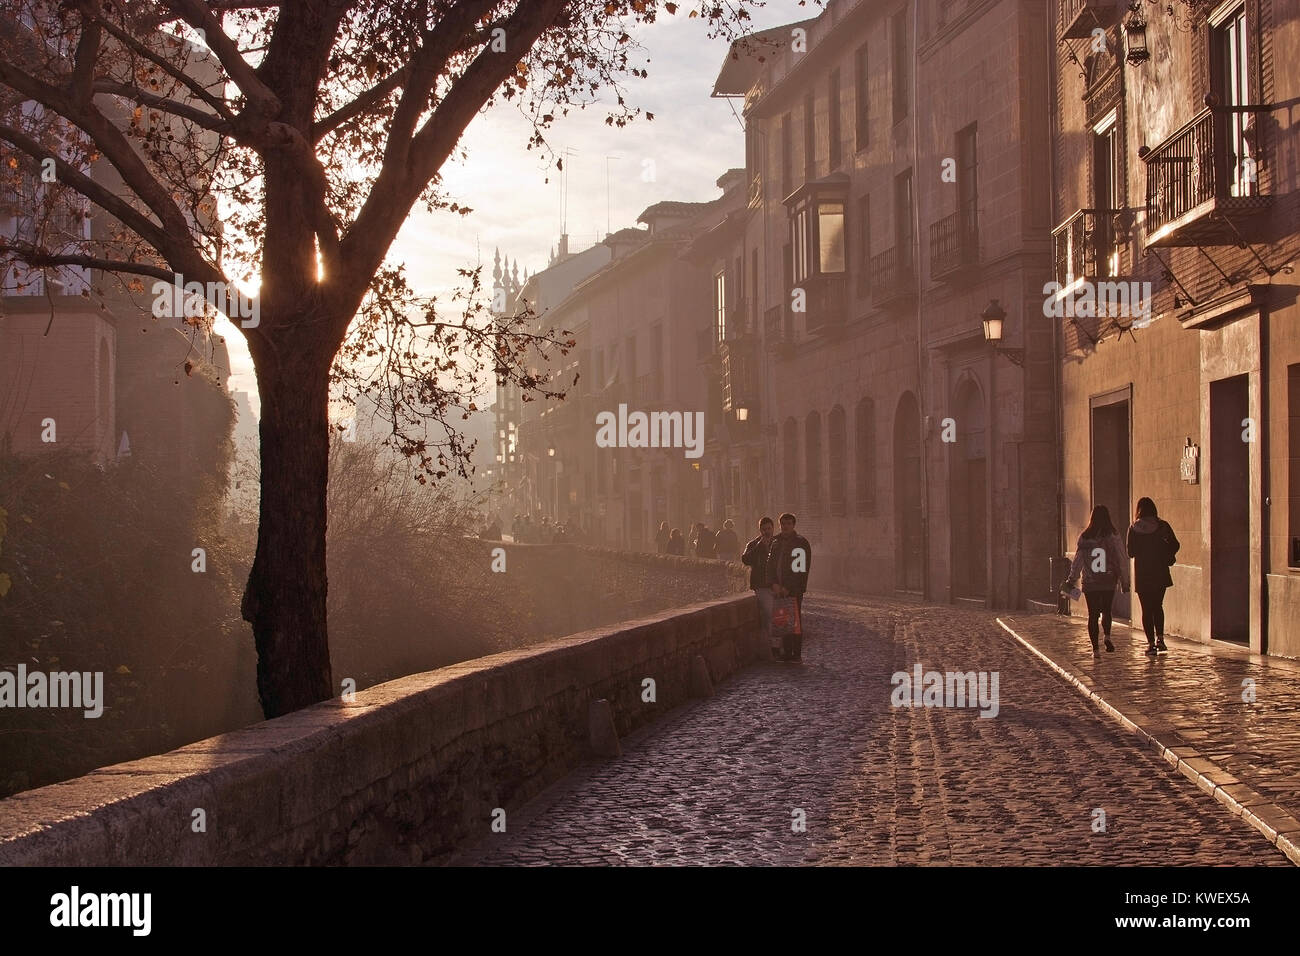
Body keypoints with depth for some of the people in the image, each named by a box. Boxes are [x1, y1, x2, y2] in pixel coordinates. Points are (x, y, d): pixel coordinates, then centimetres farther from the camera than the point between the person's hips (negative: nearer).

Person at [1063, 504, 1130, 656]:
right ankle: (1107, 636, -4)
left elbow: (1077, 561, 1)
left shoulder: (1084, 537, -3)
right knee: (1106, 611, 18)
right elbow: (1123, 561, -3)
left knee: (1093, 615, 6)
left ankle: (1095, 648, 1)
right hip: (1109, 583, 0)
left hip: (1090, 583, 0)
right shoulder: (1114, 537, -5)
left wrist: (1071, 581, 9)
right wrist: (1125, 582, 4)